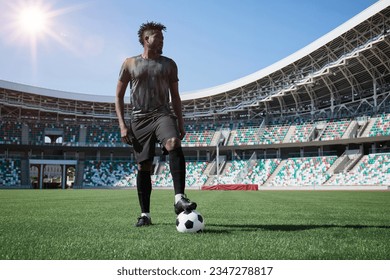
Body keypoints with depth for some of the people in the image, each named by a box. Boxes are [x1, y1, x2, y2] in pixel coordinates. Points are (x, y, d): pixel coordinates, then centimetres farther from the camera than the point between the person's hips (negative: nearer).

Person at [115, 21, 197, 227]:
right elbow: (119, 96, 8)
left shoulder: (169, 64, 14)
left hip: (163, 114, 0)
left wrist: (180, 123, 9)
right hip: (139, 119, 0)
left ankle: (179, 199, -37)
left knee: (174, 144, -31)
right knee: (144, 166, 0)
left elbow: (175, 96, 17)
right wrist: (122, 125, -2)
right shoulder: (130, 64, 9)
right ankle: (145, 214, 11)